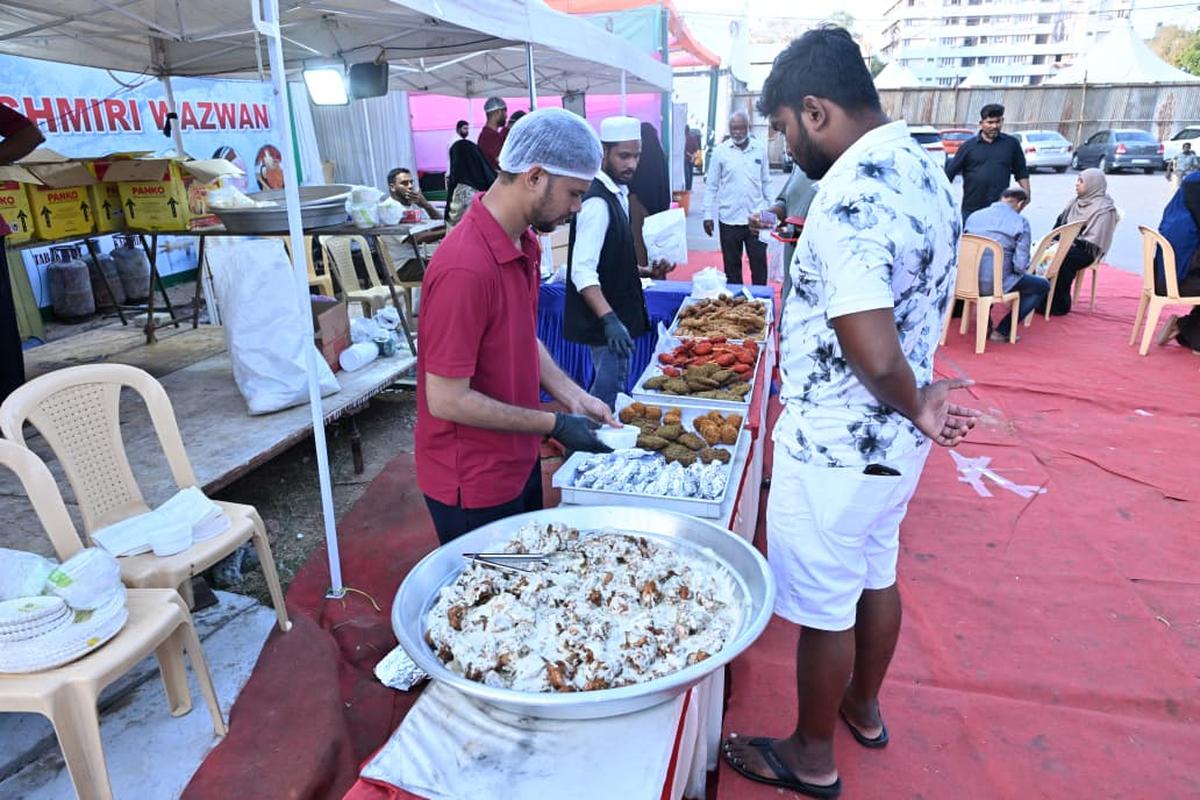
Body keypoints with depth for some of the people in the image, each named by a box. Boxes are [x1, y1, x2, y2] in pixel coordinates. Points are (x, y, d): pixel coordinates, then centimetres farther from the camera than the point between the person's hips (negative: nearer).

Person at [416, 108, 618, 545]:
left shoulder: (522, 243, 1)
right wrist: (554, 424, -19)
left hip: (518, 461, 9)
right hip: (474, 484, -9)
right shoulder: (466, 267, -29)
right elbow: (447, 400, -26)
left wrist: (572, 397, -2)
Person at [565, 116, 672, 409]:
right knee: (609, 396, -2)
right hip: (606, 324, -10)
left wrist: (645, 271, 8)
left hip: (619, 316, 10)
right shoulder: (597, 202, -18)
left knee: (609, 391, 20)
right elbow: (582, 271, -27)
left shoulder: (617, 195, 12)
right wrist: (610, 320, -36)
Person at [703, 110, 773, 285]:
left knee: (759, 264, 4)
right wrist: (708, 215, -1)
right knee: (732, 265, 8)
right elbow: (711, 185, 2)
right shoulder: (720, 151, -1)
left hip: (756, 218, 1)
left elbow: (766, 182, 10)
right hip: (729, 218, -1)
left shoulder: (760, 149, 4)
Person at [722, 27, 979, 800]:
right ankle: (864, 709, 49)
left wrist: (913, 405, -12)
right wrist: (917, 398, 2)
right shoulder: (925, 169, 5)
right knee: (876, 578, 25)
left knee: (824, 608, 10)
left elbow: (874, 354, -31)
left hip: (835, 447, -9)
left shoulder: (848, 194, -26)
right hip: (893, 440, 9)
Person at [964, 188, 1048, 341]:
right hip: (997, 284, -5)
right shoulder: (1020, 221, -5)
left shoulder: (973, 216, 9)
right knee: (1043, 285, 18)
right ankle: (1001, 331, 11)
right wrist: (1020, 270, 11)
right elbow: (1021, 264, -11)